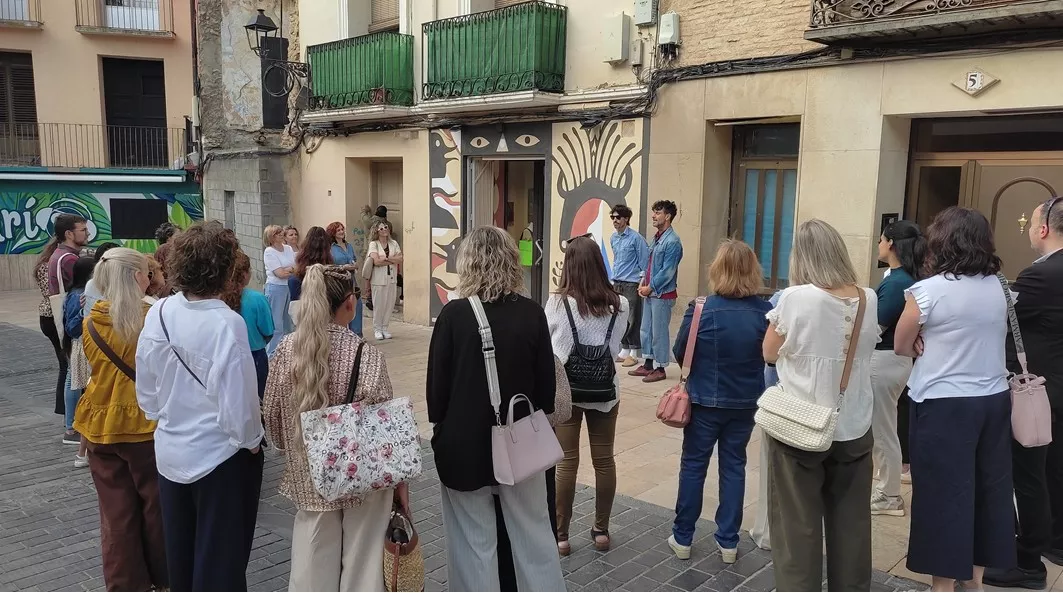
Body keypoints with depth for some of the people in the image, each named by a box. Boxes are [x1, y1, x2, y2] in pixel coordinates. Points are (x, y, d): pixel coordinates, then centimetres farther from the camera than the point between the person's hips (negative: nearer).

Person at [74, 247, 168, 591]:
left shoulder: (91, 323, -1)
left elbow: (95, 369, 12)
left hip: (102, 426, 4)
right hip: (145, 424, -4)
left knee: (116, 512, 13)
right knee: (155, 506, 13)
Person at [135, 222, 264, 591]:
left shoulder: (158, 313, -7)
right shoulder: (226, 323, -25)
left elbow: (146, 390, 2)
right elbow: (239, 402, -24)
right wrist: (251, 441, -6)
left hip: (170, 452, 6)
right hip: (219, 457, -6)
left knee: (180, 552, 24)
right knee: (221, 558, 12)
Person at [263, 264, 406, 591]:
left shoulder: (286, 349, -9)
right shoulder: (366, 355, -19)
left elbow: (272, 415, 1)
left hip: (308, 478, 3)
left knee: (313, 566, 18)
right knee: (361, 564, 14)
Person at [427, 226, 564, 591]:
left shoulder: (455, 314, -14)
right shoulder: (532, 314, -7)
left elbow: (437, 380, -7)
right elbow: (547, 380, 0)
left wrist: (439, 425, 8)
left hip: (465, 440, -2)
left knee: (475, 538, 10)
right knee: (533, 530, 16)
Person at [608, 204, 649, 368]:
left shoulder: (636, 238, -11)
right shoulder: (613, 238, 10)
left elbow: (644, 261, -9)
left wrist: (643, 281, -10)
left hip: (631, 284, -7)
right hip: (617, 284, 7)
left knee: (632, 319, -2)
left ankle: (634, 353, 6)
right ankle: (624, 350, 20)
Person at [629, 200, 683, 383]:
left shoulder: (672, 241, -16)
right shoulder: (657, 238, 11)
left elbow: (667, 271, -18)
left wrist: (650, 288, -13)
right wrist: (643, 283, 6)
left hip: (663, 294, -9)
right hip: (650, 292, 9)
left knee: (659, 331, -1)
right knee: (646, 329, 14)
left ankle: (660, 368, 10)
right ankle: (648, 364, 25)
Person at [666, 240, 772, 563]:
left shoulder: (701, 309, -17)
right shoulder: (766, 311, -9)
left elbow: (679, 354, -7)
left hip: (706, 400, -2)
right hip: (746, 402, 2)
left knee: (693, 465, 11)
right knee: (734, 467, 14)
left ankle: (682, 537, 21)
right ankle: (728, 542, 22)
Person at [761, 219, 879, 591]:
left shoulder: (795, 298, -16)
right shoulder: (869, 300, -2)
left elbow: (770, 354, -4)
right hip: (854, 430, 4)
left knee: (798, 525, 8)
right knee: (851, 524, 16)